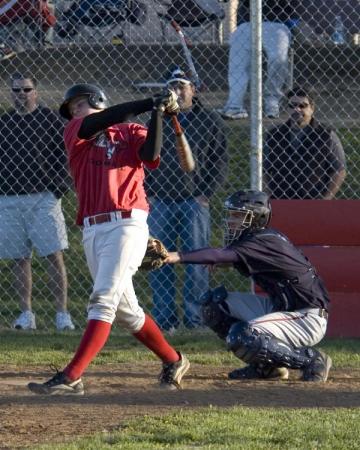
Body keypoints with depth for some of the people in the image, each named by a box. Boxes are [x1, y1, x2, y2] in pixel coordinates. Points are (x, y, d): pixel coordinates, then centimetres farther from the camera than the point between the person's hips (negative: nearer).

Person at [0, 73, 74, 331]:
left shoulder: (50, 120, 2)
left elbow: (63, 156, 0)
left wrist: (59, 189, -9)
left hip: (43, 197, -4)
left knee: (54, 256, -9)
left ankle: (63, 314, -9)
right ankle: (26, 314, 10)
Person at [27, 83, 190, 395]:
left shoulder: (131, 133, 9)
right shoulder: (76, 132, 14)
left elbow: (150, 153, -10)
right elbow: (103, 121, -4)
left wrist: (157, 112, -14)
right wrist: (151, 102, -7)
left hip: (127, 224, -5)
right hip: (92, 230, 5)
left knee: (104, 299, -16)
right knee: (126, 310, 10)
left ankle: (71, 377, -24)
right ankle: (173, 361, 26)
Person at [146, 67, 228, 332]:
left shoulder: (210, 121, 7)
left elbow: (220, 161, 5)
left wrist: (206, 194, -5)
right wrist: (148, 192, 5)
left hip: (194, 201, -3)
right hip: (160, 201, 3)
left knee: (195, 262, -4)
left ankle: (195, 318, -1)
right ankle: (164, 319, 4)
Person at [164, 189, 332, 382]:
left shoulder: (264, 242, -23)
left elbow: (220, 256, -35)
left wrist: (178, 257, -44)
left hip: (307, 317, -10)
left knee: (243, 337, -29)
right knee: (215, 303, 2)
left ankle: (311, 359, -11)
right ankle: (264, 364, 6)